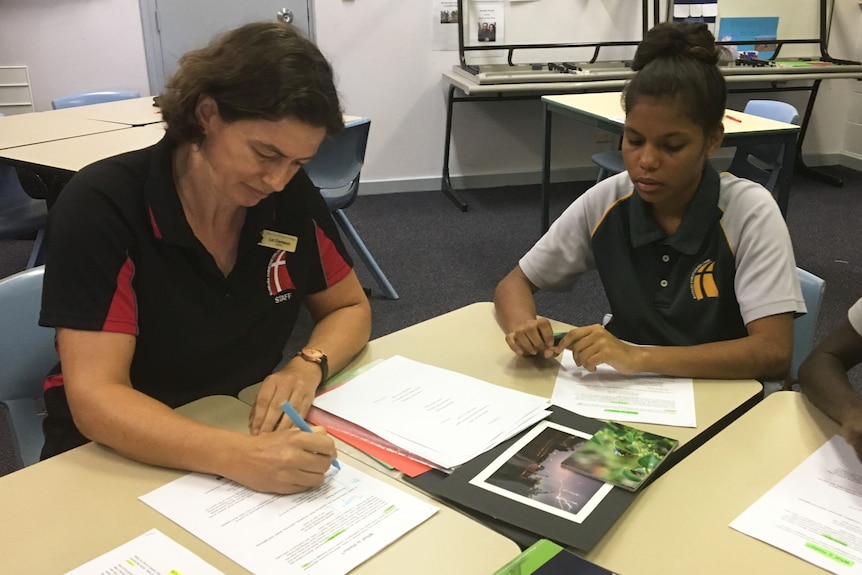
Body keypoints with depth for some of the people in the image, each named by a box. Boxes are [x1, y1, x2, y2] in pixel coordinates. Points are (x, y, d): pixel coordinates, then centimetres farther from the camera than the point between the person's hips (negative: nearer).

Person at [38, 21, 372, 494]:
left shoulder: (292, 196, -9)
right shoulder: (102, 206, -21)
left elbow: (350, 308, 3)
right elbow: (96, 397, -25)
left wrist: (309, 366, -18)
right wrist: (239, 456, -39)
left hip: (246, 429, 3)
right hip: (115, 456, -3)